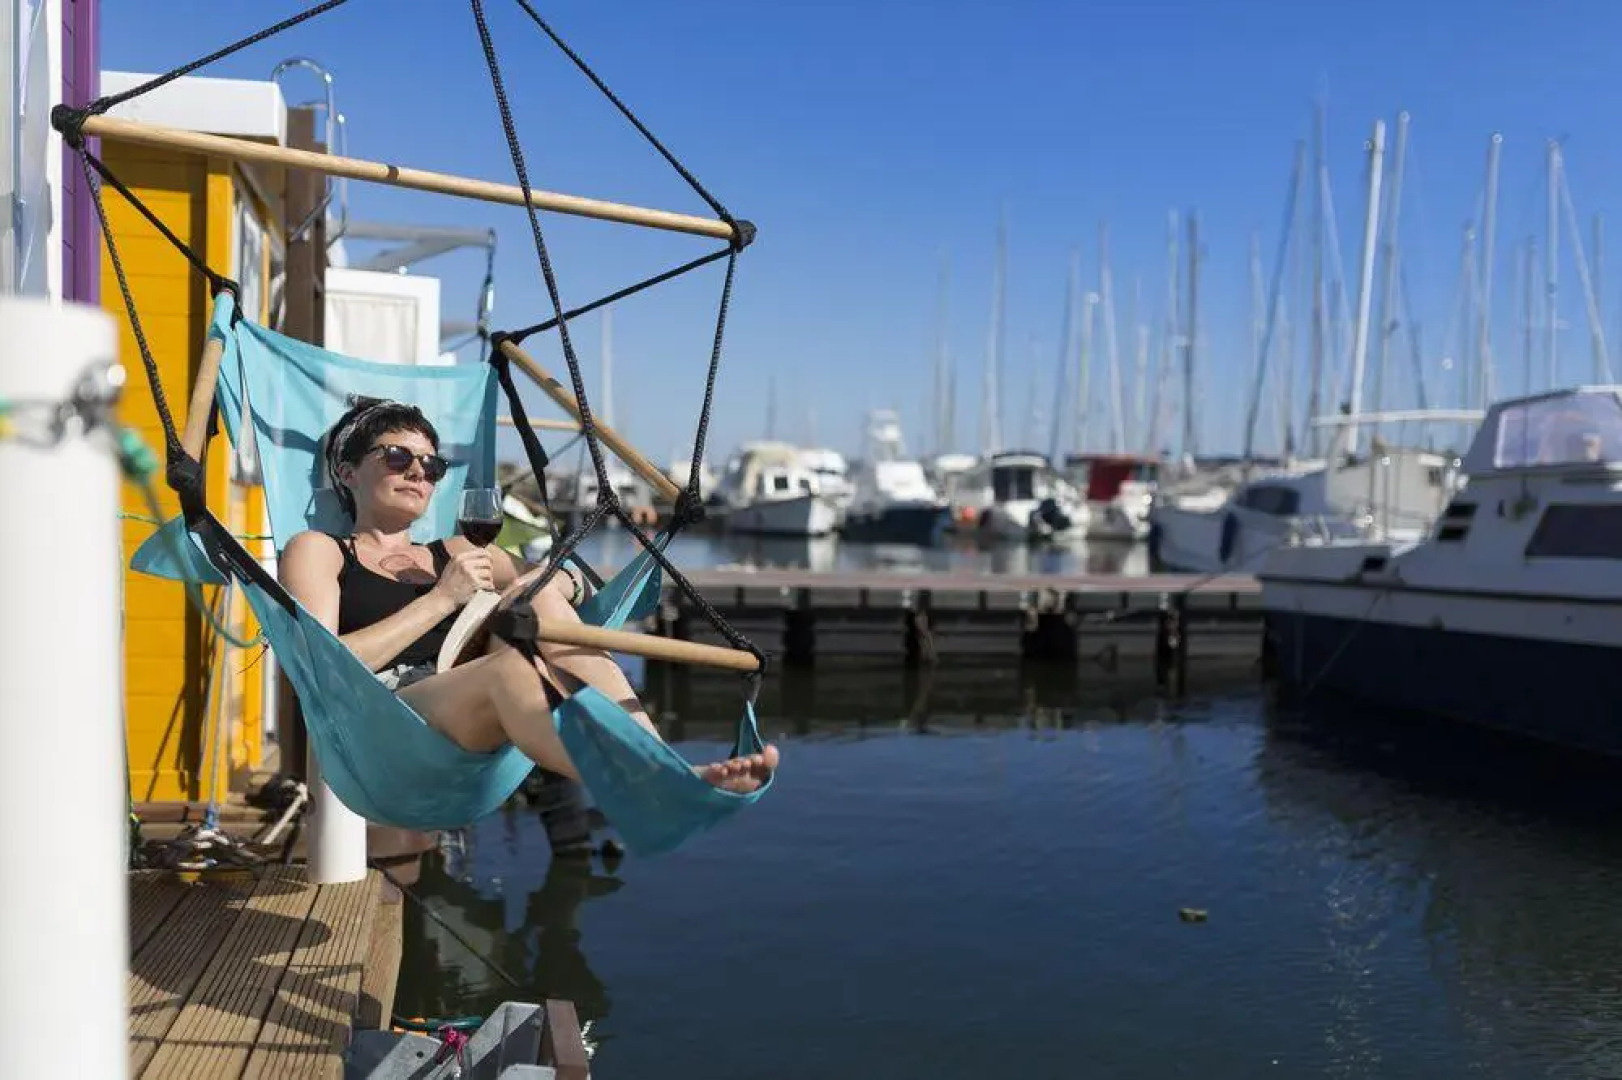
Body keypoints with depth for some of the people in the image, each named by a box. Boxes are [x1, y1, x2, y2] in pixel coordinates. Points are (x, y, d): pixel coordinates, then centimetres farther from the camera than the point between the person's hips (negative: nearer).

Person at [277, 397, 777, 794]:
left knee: (537, 598, -19)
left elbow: (574, 580, 23)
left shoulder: (460, 554, 31)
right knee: (515, 666, -33)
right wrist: (440, 599, -6)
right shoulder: (316, 550, 16)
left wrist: (545, 581, -1)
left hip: (479, 741, 5)